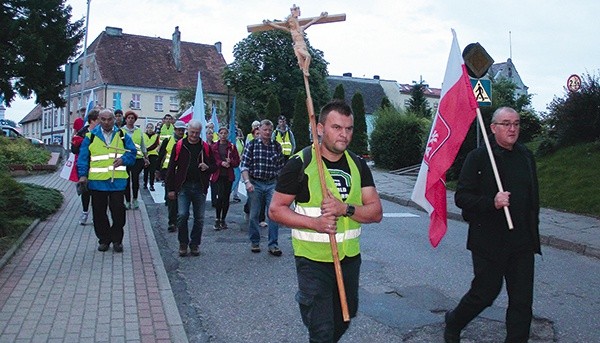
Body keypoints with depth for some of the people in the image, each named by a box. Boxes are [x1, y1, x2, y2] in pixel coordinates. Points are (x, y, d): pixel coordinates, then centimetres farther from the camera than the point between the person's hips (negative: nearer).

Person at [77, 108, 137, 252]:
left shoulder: (122, 135, 7)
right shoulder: (91, 136, 5)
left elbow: (132, 153, 5)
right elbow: (83, 157, 2)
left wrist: (123, 159, -16)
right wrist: (83, 174, -9)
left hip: (117, 181, 0)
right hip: (96, 181, 0)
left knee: (118, 211, 2)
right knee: (99, 212, 8)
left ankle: (117, 240, 17)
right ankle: (104, 239, 23)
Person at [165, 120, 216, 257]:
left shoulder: (206, 147, 7)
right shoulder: (179, 146, 2)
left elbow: (214, 166, 14)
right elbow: (171, 168, 3)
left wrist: (208, 167, -11)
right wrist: (170, 189, -1)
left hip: (200, 187, 2)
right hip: (183, 187, -2)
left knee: (199, 218, 6)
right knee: (182, 215, -10)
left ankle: (195, 244, 21)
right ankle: (183, 244, 9)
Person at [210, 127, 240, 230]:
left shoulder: (232, 147, 7)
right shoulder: (213, 146, 4)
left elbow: (237, 162, 6)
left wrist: (230, 162, -13)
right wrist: (221, 163, -15)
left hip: (228, 176, 2)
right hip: (217, 176, -2)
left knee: (226, 198, 5)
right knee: (219, 198, -12)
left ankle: (223, 219, 19)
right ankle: (217, 219, 4)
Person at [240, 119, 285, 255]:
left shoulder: (277, 146, 6)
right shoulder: (251, 145, -1)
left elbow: (280, 167, 12)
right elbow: (244, 165, -5)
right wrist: (247, 182, -16)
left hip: (272, 184, 2)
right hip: (255, 184, -1)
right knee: (254, 215, 7)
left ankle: (273, 244, 5)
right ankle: (254, 242, 22)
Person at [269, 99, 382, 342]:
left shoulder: (358, 165, 3)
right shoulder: (300, 163, -11)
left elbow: (376, 212, -1)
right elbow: (276, 209, -9)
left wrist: (345, 209, -21)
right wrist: (315, 222, -24)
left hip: (350, 258, 5)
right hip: (313, 260, -5)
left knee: (345, 318, 23)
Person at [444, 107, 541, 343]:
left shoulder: (527, 157, 10)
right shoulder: (478, 157, -8)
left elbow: (533, 198, 19)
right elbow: (461, 197, -11)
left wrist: (533, 230, 16)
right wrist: (492, 202, -25)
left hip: (522, 243, 5)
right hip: (489, 242, -5)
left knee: (522, 300, 6)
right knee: (485, 293, 6)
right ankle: (453, 323, 32)